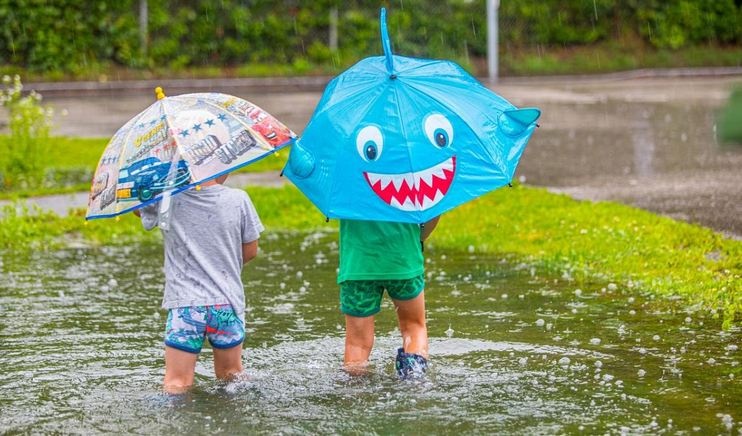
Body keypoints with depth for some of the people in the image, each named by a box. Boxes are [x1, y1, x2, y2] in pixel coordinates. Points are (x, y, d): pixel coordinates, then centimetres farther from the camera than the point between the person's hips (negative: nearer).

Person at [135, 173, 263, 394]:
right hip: (227, 303, 1)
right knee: (231, 376, 21)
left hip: (184, 305, -1)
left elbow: (136, 205, 15)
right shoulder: (238, 199, -4)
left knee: (176, 384, -4)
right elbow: (250, 251, 6)